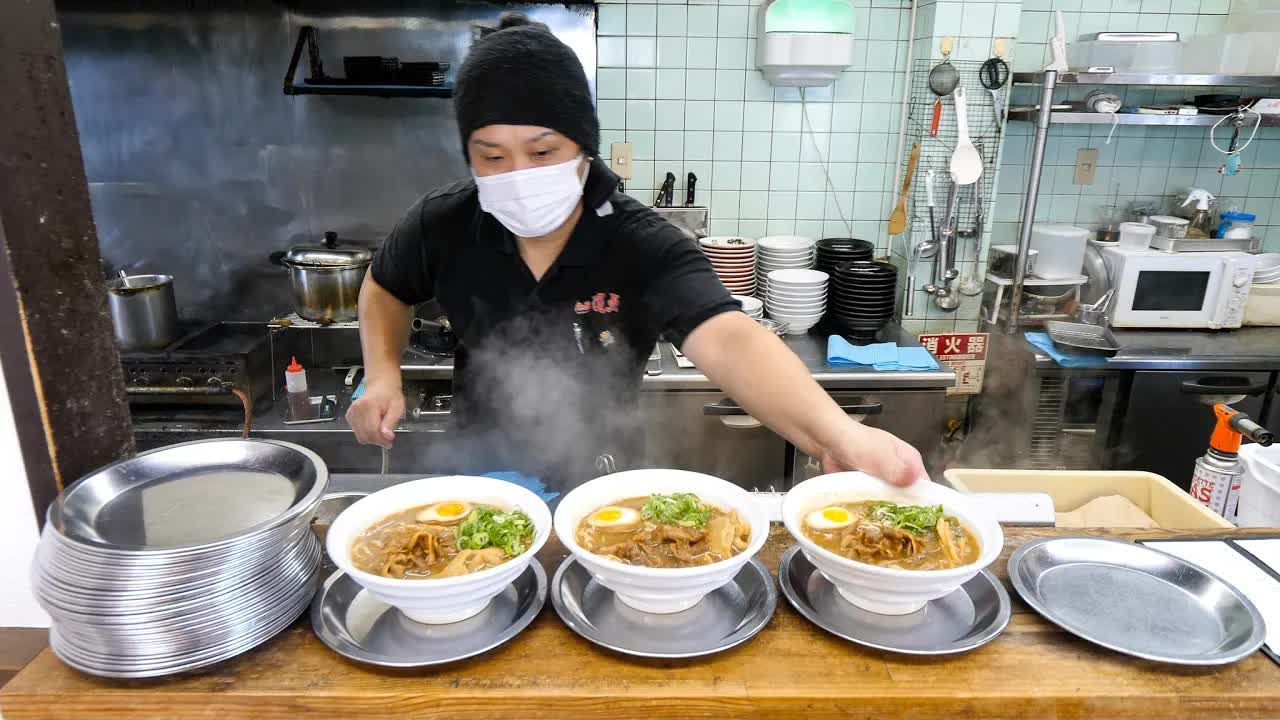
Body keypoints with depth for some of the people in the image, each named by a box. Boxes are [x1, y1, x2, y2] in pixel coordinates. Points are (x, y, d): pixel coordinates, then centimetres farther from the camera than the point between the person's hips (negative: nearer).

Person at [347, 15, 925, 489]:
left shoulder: (648, 249, -26)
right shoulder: (443, 225, -16)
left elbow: (726, 340, -44)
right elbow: (385, 288, 6)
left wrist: (838, 434, -62)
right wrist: (382, 374, -12)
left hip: (599, 484, -1)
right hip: (481, 474, 2)